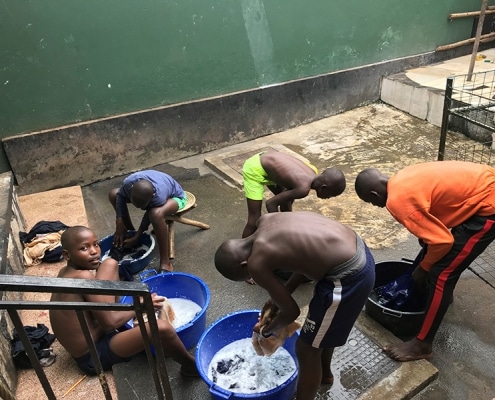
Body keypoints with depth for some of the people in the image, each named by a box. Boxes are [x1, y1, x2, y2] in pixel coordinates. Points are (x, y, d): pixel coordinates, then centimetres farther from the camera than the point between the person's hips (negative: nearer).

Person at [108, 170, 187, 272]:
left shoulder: (159, 197, -43)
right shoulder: (129, 182, -32)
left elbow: (149, 216, -25)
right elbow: (120, 196, -10)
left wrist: (136, 237, -19)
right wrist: (119, 222, -15)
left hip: (175, 197, -6)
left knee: (156, 213, -42)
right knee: (113, 194, -5)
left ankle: (165, 262, -33)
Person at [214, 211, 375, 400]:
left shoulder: (257, 263, -16)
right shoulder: (265, 220, 7)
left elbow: (291, 312, -3)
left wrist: (266, 331, 16)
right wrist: (283, 292, 19)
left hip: (347, 277, -10)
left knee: (306, 349, 11)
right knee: (324, 323, 33)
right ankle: (325, 373, 60)